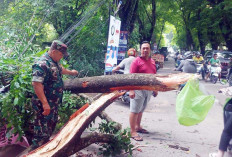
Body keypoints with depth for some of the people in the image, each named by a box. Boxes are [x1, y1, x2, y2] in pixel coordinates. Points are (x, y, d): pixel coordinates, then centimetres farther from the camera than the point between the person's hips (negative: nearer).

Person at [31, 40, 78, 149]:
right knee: (42, 132, -5)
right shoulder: (42, 64, -23)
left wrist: (70, 72, 49)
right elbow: (36, 83, -31)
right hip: (45, 106, -11)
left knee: (51, 128, 24)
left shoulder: (54, 62, 9)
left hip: (54, 104, 11)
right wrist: (45, 103, -33)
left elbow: (60, 69, 32)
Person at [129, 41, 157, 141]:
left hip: (149, 90, 7)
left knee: (141, 110, 18)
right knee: (135, 110, -3)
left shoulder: (152, 62, 14)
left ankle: (138, 126, 31)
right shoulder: (137, 61, -9)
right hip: (138, 89, -7)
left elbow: (154, 76, 22)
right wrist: (131, 90, -21)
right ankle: (133, 131, 1)